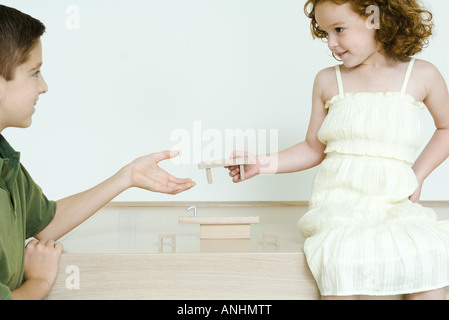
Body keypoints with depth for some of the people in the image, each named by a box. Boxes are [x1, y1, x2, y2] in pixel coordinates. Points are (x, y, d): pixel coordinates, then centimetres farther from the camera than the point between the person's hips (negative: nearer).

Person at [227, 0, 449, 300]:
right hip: (338, 199, 0)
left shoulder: (422, 75, 8)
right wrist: (265, 163, 2)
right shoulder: (328, 80, 11)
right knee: (342, 258, -32)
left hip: (396, 203, 0)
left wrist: (418, 174, 9)